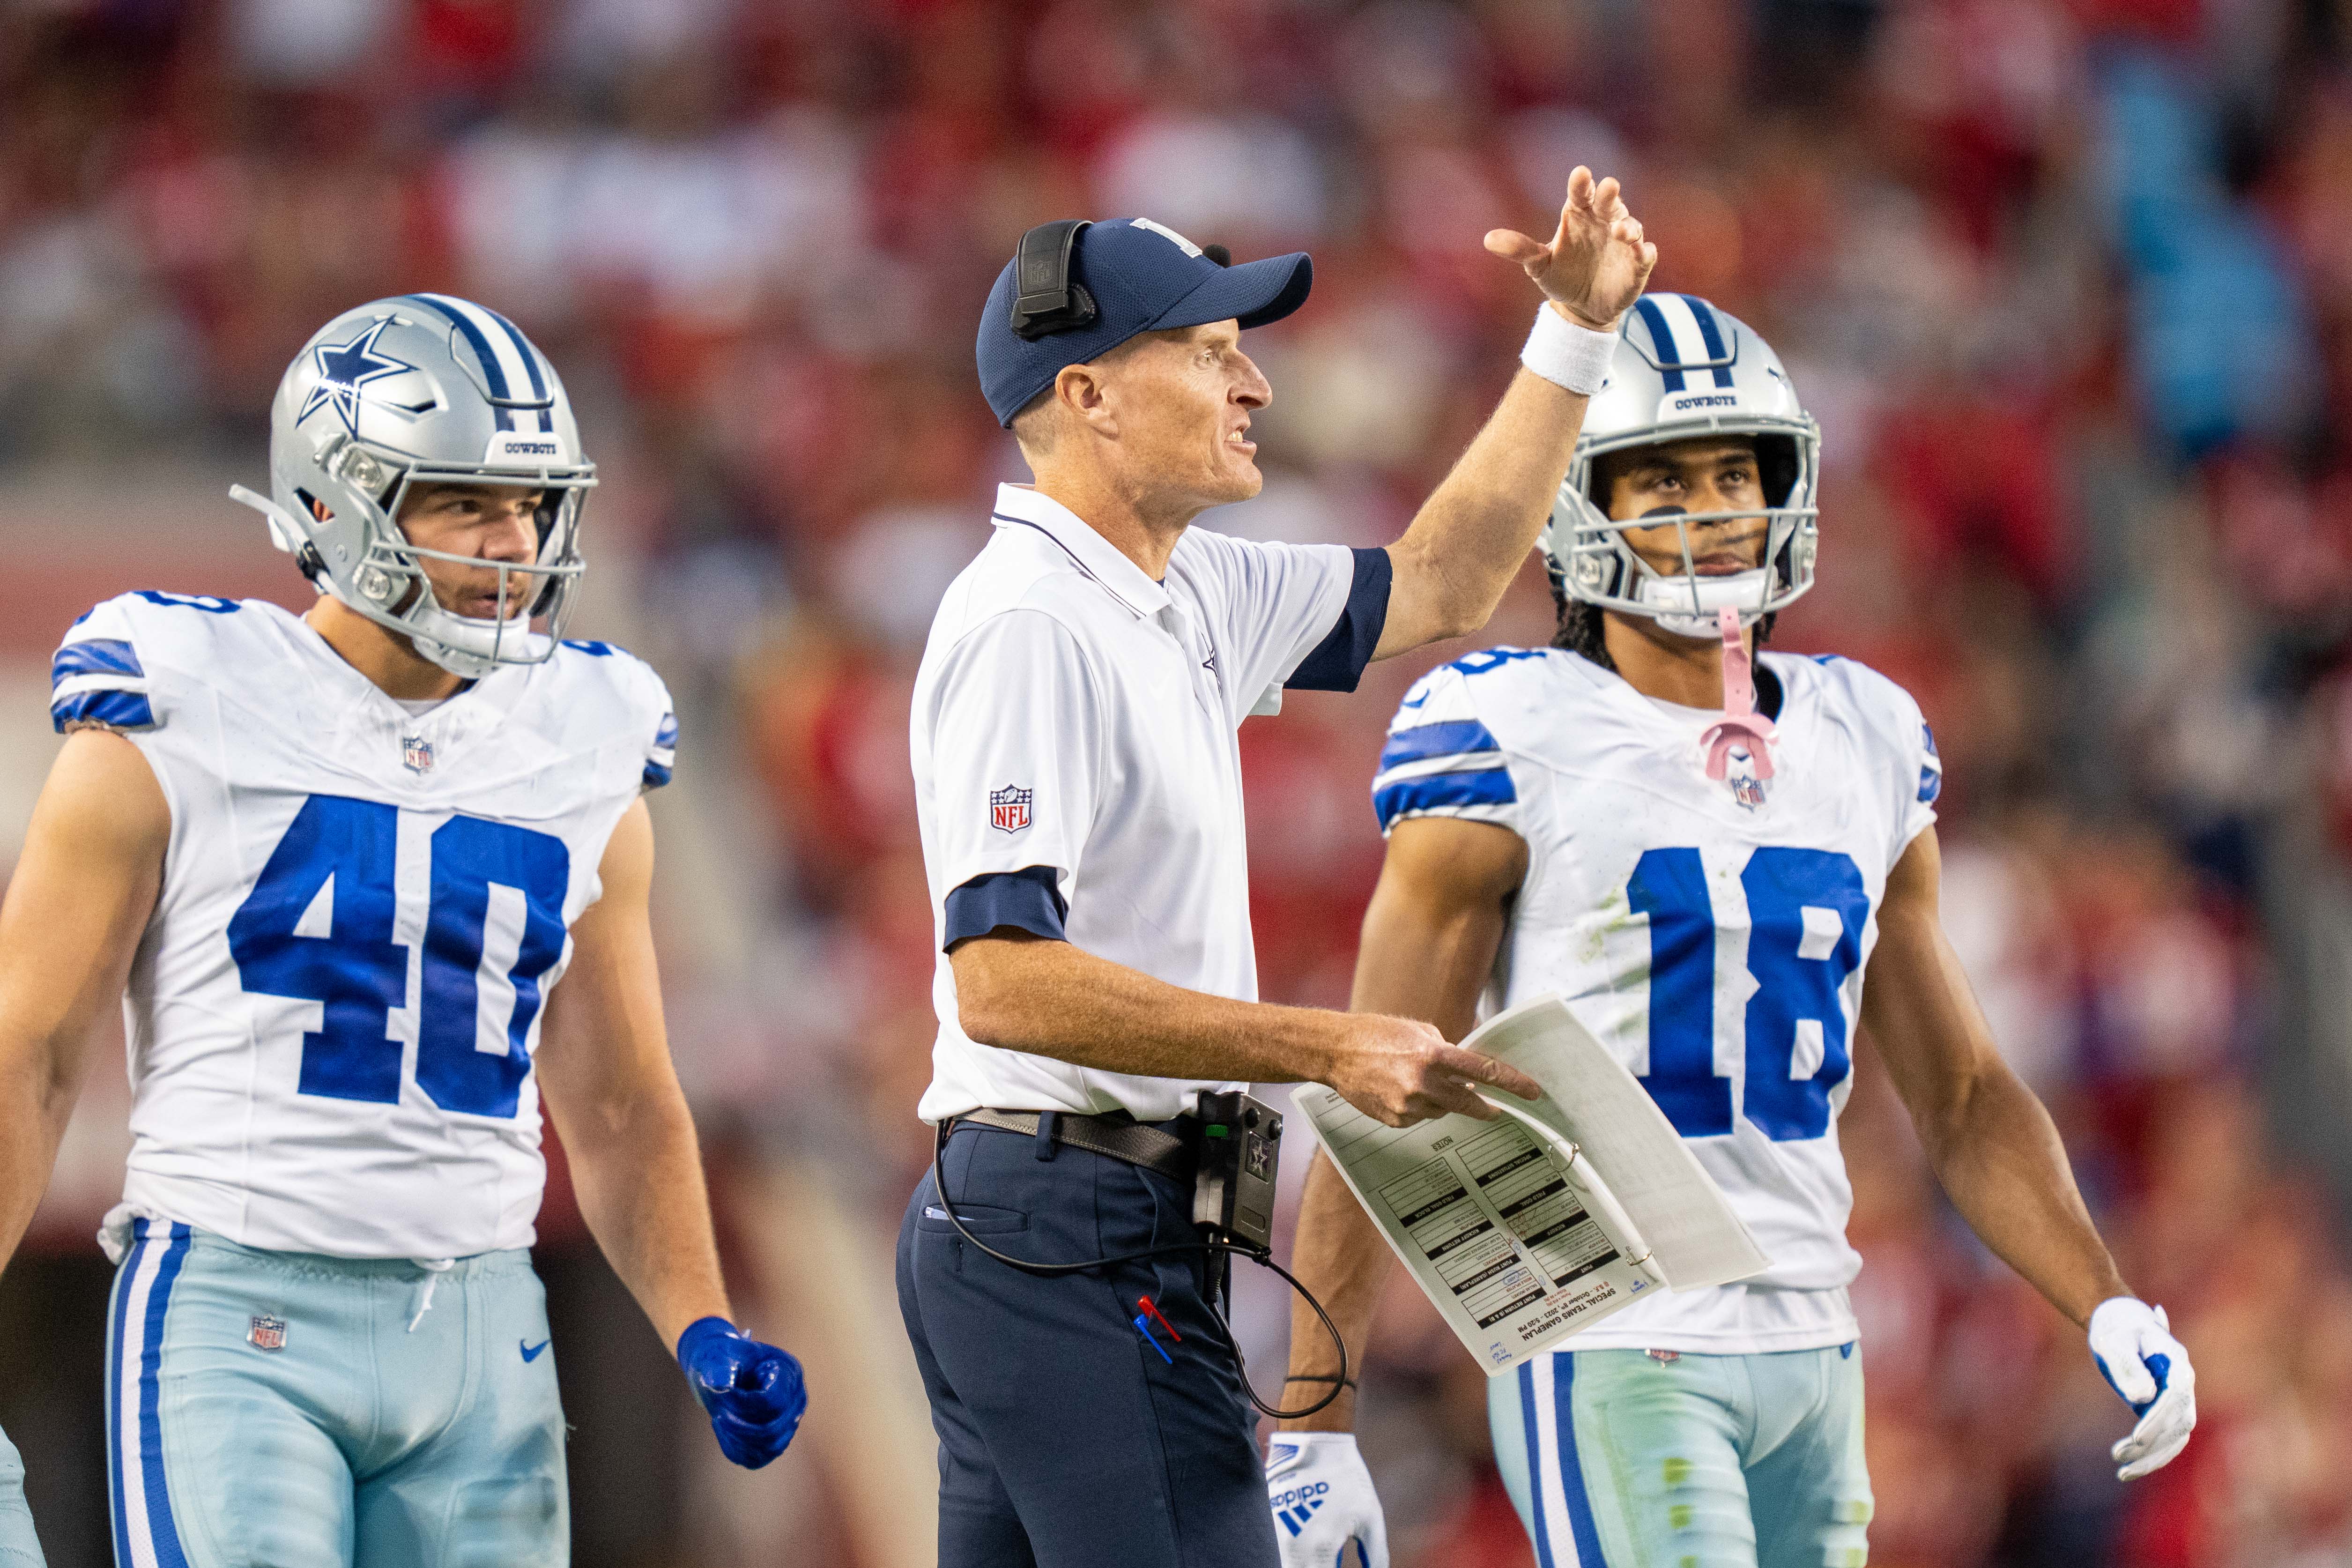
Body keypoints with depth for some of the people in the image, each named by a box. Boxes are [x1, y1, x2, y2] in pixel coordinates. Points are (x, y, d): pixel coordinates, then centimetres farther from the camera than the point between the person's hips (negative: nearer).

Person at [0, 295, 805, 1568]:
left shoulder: (580, 765, 11)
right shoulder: (181, 733, -3)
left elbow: (621, 1111, 17)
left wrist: (701, 1336, 2)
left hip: (481, 1330, 5)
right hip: (238, 1318, -5)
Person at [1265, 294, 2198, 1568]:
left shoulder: (1867, 741, 12)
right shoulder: (1517, 742, -6)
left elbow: (1962, 1095, 19)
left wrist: (2111, 1313, 5)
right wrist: (1312, 1429, -9)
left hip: (1810, 1357, 6)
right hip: (1609, 1353, -6)